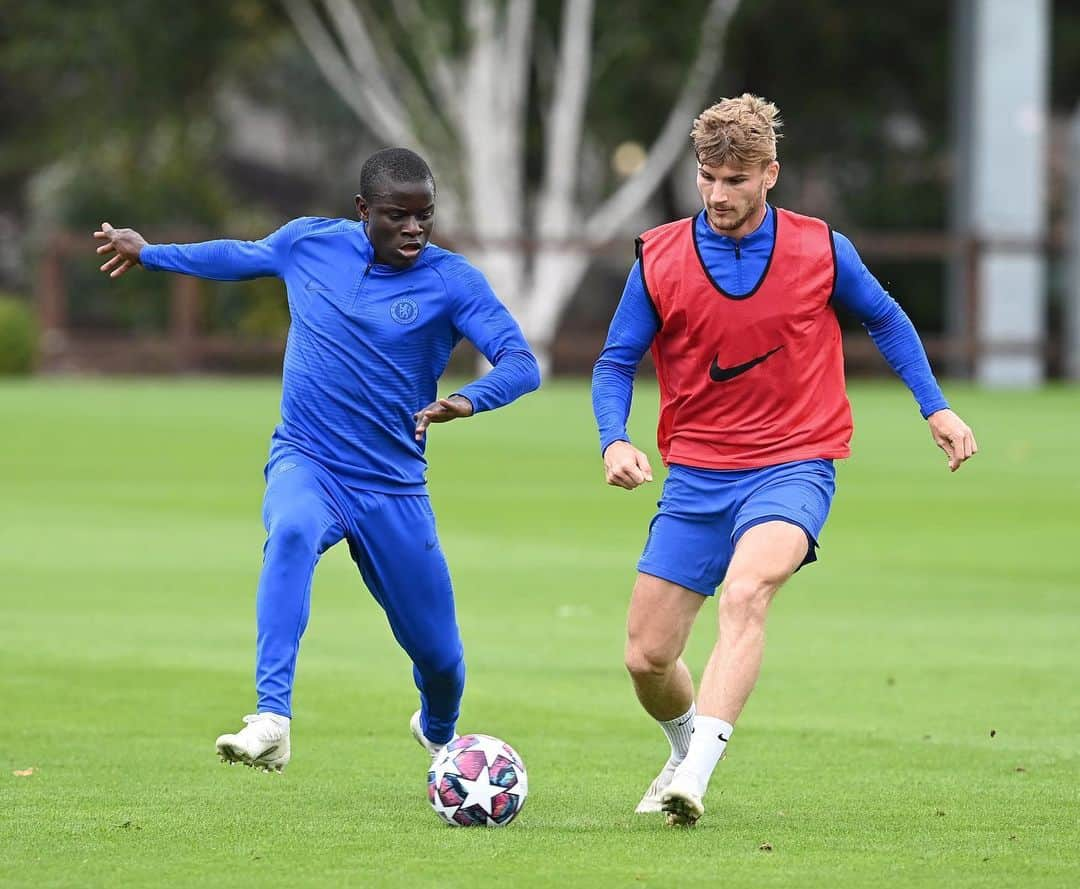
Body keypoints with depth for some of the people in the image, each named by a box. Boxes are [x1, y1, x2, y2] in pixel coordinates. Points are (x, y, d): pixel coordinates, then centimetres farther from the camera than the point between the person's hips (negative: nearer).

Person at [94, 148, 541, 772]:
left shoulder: (451, 281, -8)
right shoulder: (309, 242, 0)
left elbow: (522, 364, -17)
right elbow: (245, 256, 22)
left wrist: (468, 401, -39)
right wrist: (149, 253, 34)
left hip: (392, 486, 0)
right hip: (305, 462, 0)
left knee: (439, 654, 5)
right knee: (291, 533, -37)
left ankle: (438, 732, 44)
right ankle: (272, 722, -46)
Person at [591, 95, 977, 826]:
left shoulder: (820, 250, -4)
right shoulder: (658, 259, -4)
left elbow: (885, 319, 15)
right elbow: (616, 363, 4)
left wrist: (936, 407, 8)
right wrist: (615, 441, -15)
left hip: (793, 468, -3)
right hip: (696, 475, 3)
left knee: (745, 592, -33)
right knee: (647, 659, 1)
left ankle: (697, 772, -40)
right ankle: (687, 746, 36)